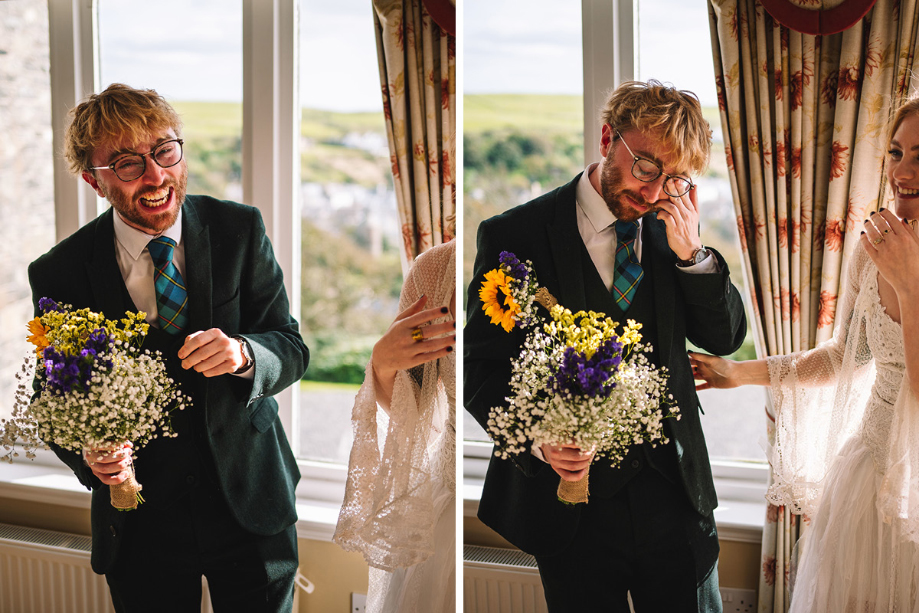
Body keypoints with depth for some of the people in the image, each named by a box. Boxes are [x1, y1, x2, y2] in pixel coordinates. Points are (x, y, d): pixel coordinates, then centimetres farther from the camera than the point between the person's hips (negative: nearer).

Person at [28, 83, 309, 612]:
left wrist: (243, 353, -29)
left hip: (252, 506, 1)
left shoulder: (240, 231, -7)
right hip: (141, 527, -1)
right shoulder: (59, 275, -10)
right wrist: (89, 455, -23)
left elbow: (292, 349, -5)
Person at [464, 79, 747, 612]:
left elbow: (726, 338, 6)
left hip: (674, 493, 4)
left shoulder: (669, 230, 5)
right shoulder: (513, 237, -8)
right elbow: (482, 369, -6)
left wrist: (692, 254, -10)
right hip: (574, 500, -3)